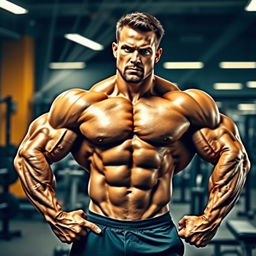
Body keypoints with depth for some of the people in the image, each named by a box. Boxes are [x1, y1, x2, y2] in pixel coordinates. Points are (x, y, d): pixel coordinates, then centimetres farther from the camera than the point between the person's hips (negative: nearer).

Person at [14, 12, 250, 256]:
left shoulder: (183, 105, -1)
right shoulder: (83, 104, -1)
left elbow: (233, 155, 4)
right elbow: (29, 154, 2)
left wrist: (209, 219, 0)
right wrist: (57, 216, -3)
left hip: (158, 235, 0)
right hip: (97, 233, 1)